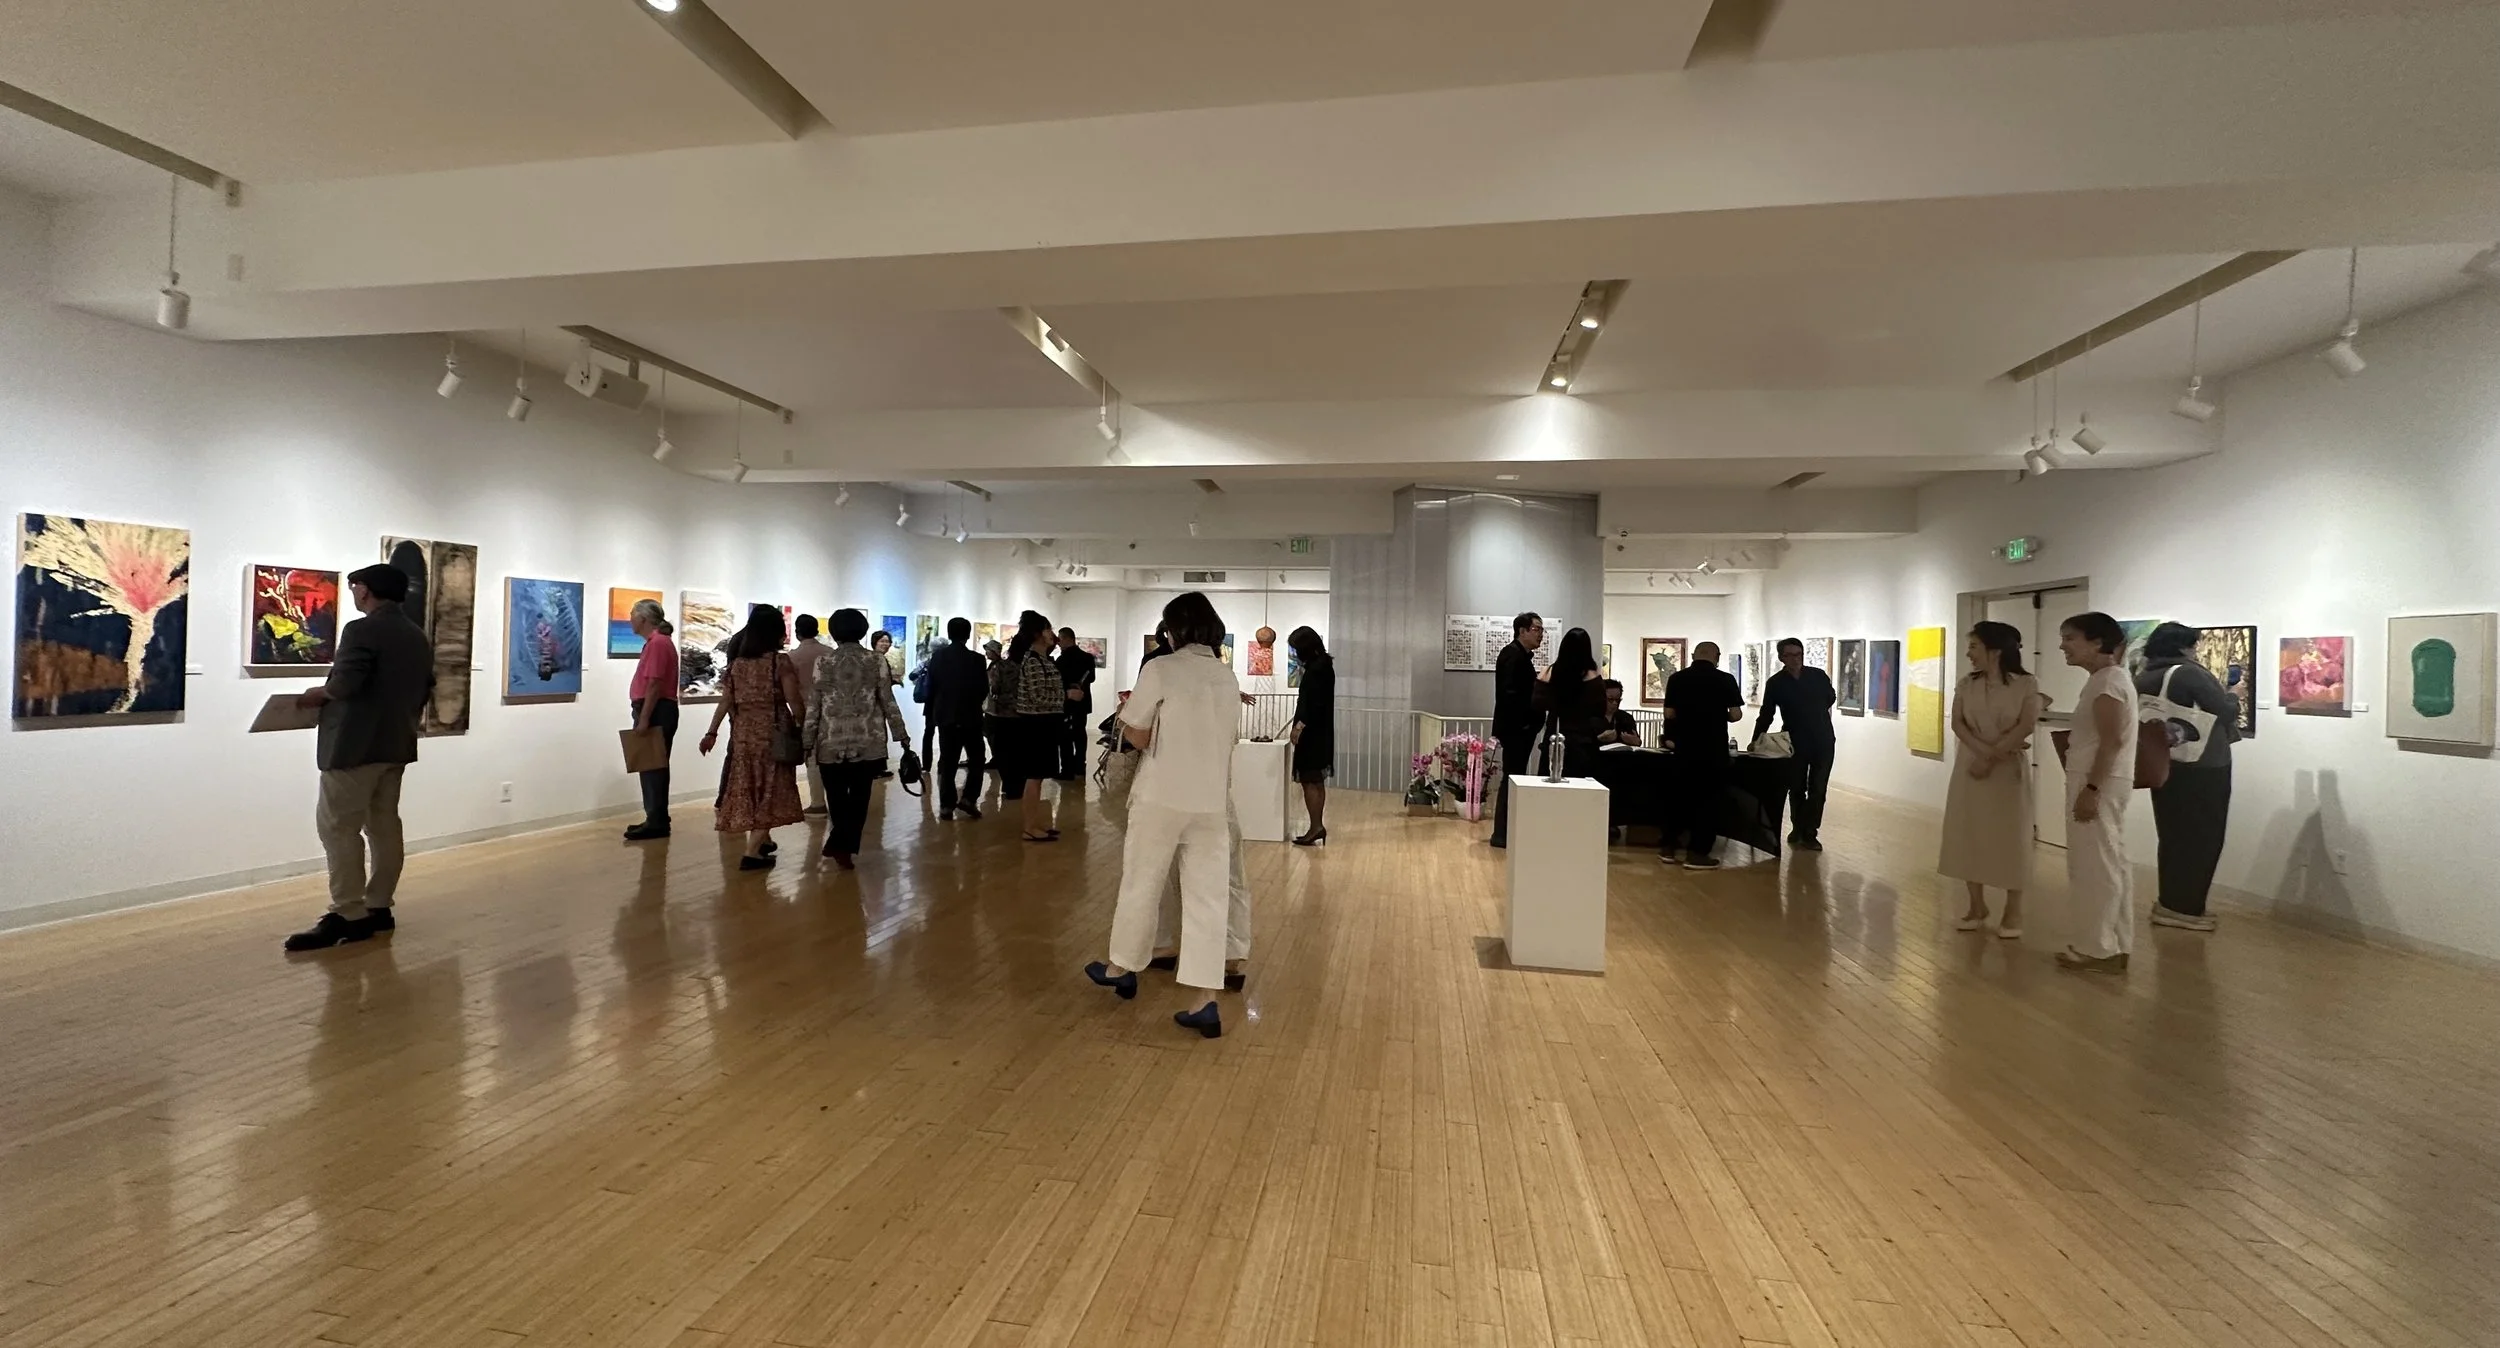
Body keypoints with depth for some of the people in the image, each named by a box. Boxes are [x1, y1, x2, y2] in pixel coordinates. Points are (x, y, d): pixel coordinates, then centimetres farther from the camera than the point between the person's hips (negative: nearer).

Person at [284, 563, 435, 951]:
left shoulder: (363, 630, -13)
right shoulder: (418, 636, 13)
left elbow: (345, 684, -22)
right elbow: (425, 691, 16)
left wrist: (317, 694, -3)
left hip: (355, 746, -8)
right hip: (397, 744, 8)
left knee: (338, 827, -3)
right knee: (384, 825, 10)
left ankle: (348, 916, -3)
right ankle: (378, 908, 14)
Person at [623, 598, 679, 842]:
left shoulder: (658, 642, -15)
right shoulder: (655, 641, 19)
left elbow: (655, 684, -22)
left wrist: (644, 719, -23)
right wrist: (643, 716, 23)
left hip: (656, 713, -11)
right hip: (654, 712, 11)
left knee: (654, 767, -7)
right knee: (650, 766, 13)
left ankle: (657, 823, -3)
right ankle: (655, 820, 18)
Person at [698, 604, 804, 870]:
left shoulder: (736, 663, 4)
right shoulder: (781, 661, -10)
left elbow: (725, 701, 5)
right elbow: (794, 702, -11)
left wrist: (712, 732, 12)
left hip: (743, 733, 5)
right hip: (773, 732, -5)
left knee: (750, 788, 17)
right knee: (770, 789, 3)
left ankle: (762, 841, 32)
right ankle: (753, 852, -2)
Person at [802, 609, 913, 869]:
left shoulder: (823, 662, -1)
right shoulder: (876, 661, -1)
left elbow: (813, 708, 0)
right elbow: (888, 702, 1)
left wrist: (807, 742, 7)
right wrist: (902, 734, 9)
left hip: (831, 743, 0)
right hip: (868, 743, 0)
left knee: (837, 798, 10)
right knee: (859, 797, 9)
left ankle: (839, 845, 5)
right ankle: (844, 846, 5)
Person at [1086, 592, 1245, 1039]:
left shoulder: (1161, 670, -8)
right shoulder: (1228, 677, 9)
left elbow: (1138, 737, -5)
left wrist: (1125, 712, 15)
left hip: (1163, 796, -4)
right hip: (1212, 800, 4)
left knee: (1141, 884, 14)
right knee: (1208, 897, 4)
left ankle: (1122, 967, 34)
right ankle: (1208, 1004, 2)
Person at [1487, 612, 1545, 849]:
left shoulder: (1522, 655, 17)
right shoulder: (1513, 654, -14)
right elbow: (1508, 693, -22)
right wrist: (1521, 722, -20)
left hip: (1520, 727, 10)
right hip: (1515, 728, -10)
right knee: (1512, 778, -6)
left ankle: (1508, 831, 19)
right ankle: (1501, 834, -1)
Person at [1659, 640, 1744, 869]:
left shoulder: (1676, 678, -1)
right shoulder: (1725, 679, -7)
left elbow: (1669, 714, 1)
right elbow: (1736, 715, -7)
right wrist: (1719, 715, 14)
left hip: (1685, 747, 3)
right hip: (1714, 749, -3)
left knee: (1680, 795, 14)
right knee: (1709, 799, 5)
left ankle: (1667, 847, 17)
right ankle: (1696, 853, 4)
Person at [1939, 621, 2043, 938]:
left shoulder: (2026, 684, -6)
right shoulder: (1966, 684, 5)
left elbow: (2026, 726, -15)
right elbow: (1957, 724, -3)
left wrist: (1991, 758, -18)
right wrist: (1985, 749, -17)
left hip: (2008, 769, -4)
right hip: (1971, 765, 4)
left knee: (2010, 835, 2)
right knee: (1969, 833, 6)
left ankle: (2013, 911, 12)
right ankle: (1977, 905, 17)